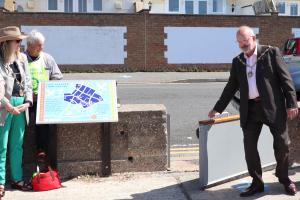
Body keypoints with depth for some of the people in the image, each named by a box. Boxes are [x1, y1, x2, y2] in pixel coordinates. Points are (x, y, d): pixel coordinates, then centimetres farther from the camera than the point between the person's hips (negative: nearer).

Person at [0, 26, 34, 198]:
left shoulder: (22, 58, 11)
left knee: (17, 145, 13)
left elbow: (28, 83, 10)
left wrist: (28, 102, -3)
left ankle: (17, 179, 23)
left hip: (21, 105, 5)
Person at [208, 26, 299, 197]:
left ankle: (285, 179, 26)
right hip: (250, 109, 4)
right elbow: (231, 88, 18)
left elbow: (285, 79, -3)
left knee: (282, 144, 4)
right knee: (249, 146, 2)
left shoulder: (271, 52, 0)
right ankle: (257, 183, 16)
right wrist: (218, 109, 16)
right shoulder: (237, 61, 12)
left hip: (273, 106, -3)